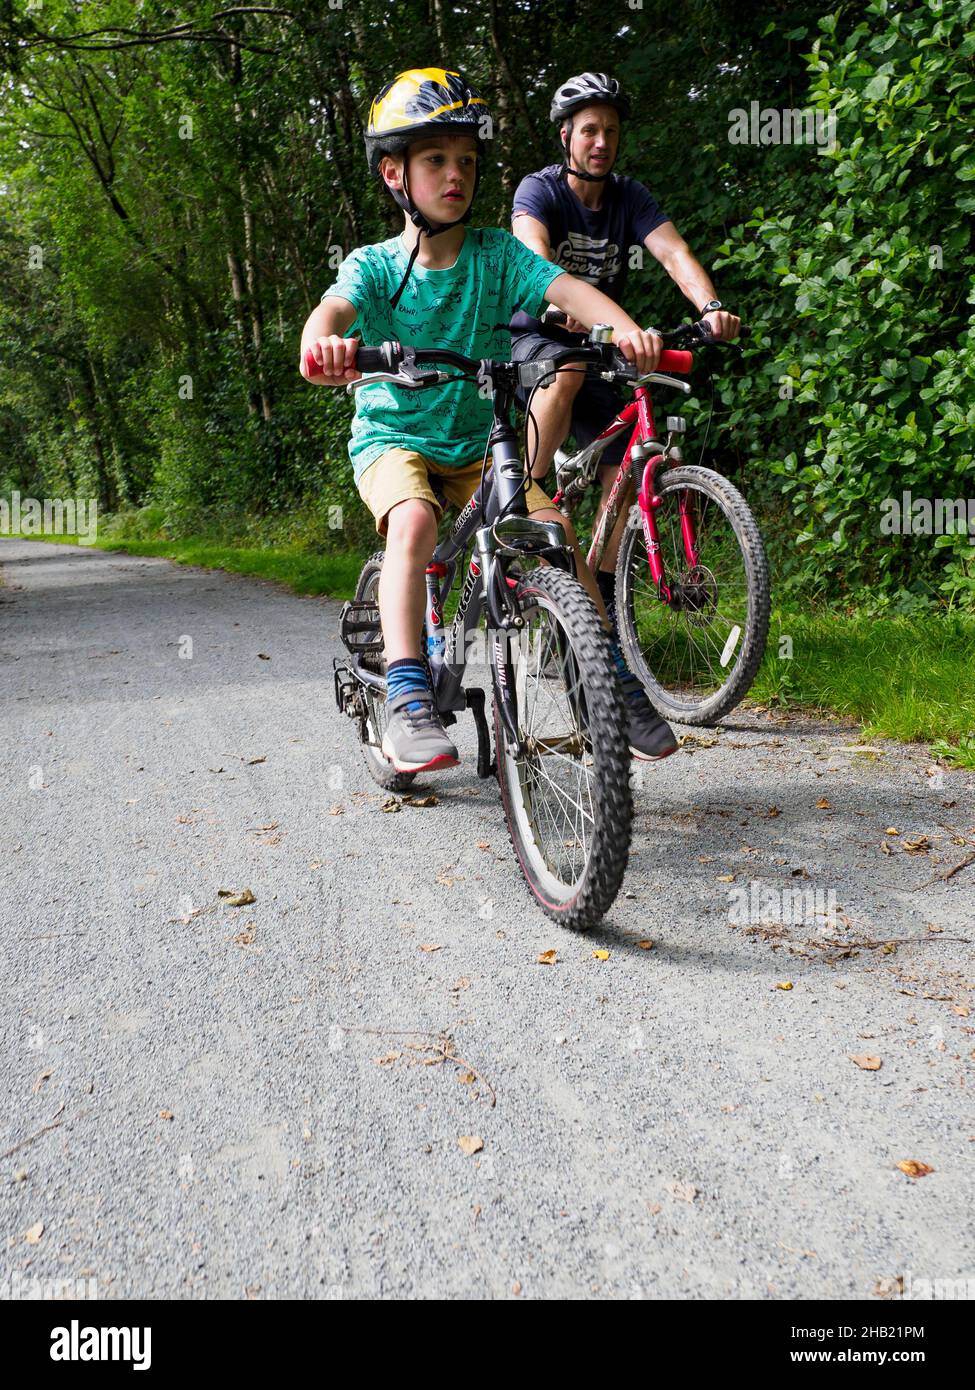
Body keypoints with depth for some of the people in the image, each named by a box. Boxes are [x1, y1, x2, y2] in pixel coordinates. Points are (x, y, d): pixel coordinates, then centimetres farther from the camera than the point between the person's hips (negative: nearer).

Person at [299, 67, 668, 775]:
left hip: (478, 443, 2)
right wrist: (322, 343, -52)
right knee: (414, 520, -34)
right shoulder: (375, 265, -6)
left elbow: (568, 289, -18)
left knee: (554, 526, -20)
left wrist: (628, 330, -38)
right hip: (393, 436, -2)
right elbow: (335, 308, -27)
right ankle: (409, 701, -33)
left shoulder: (498, 253, -2)